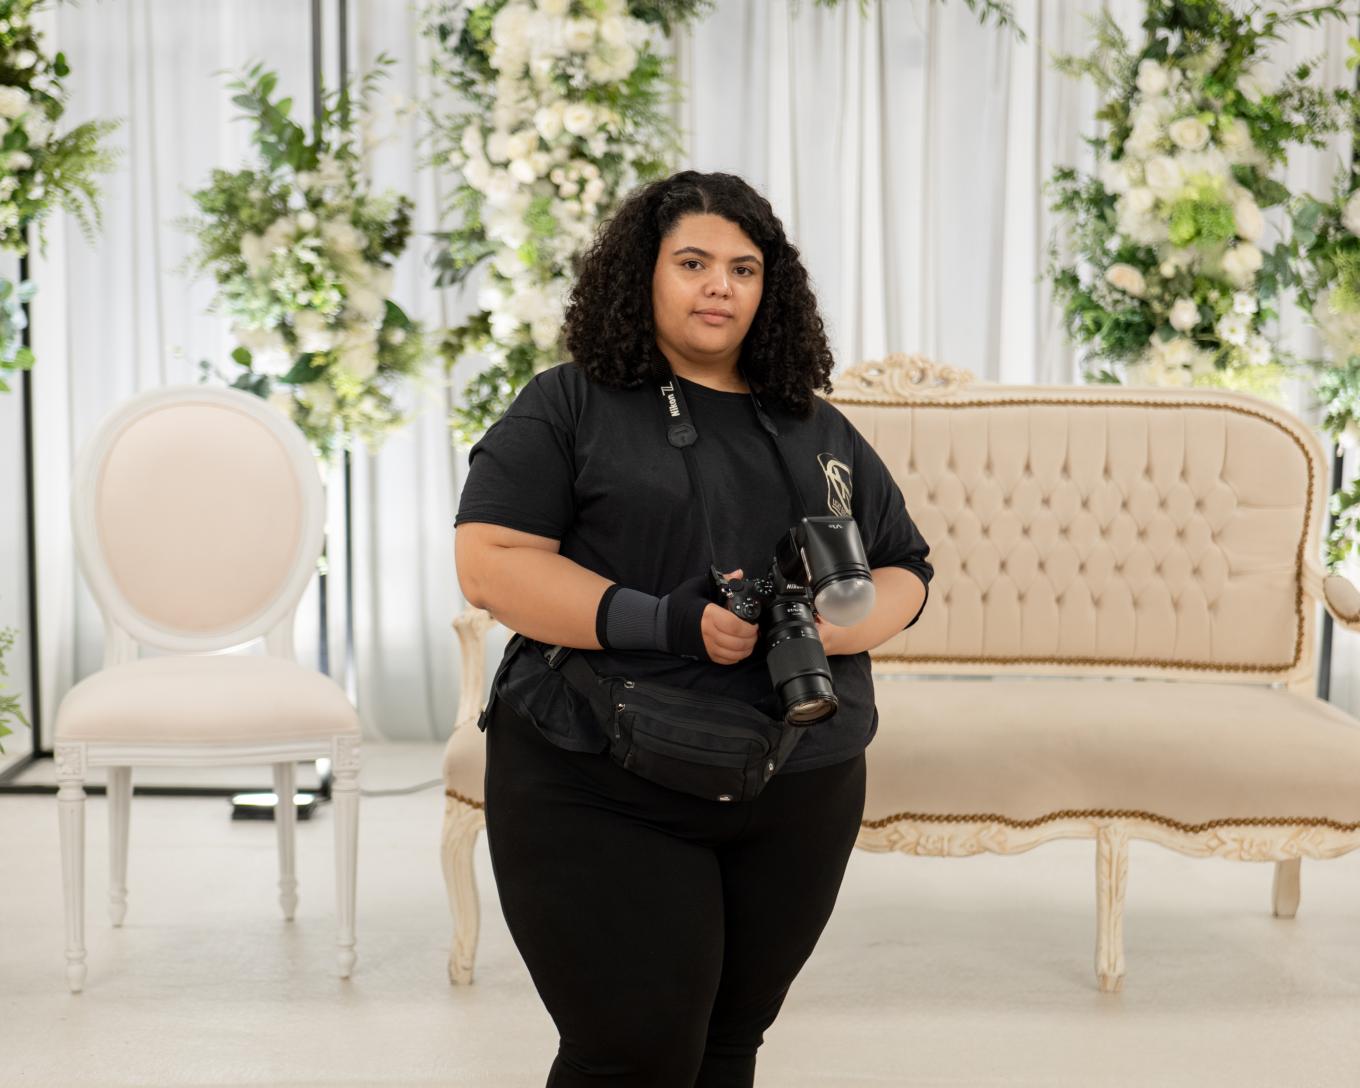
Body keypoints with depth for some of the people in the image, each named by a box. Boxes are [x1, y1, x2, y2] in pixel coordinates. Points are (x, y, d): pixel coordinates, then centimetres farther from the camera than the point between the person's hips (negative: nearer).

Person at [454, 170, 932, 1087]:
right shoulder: (568, 408, 1)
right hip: (603, 798, -4)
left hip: (799, 801, 5)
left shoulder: (820, 430, 15)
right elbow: (490, 562, -9)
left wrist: (839, 624, -8)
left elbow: (905, 570, 16)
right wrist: (666, 623, -20)